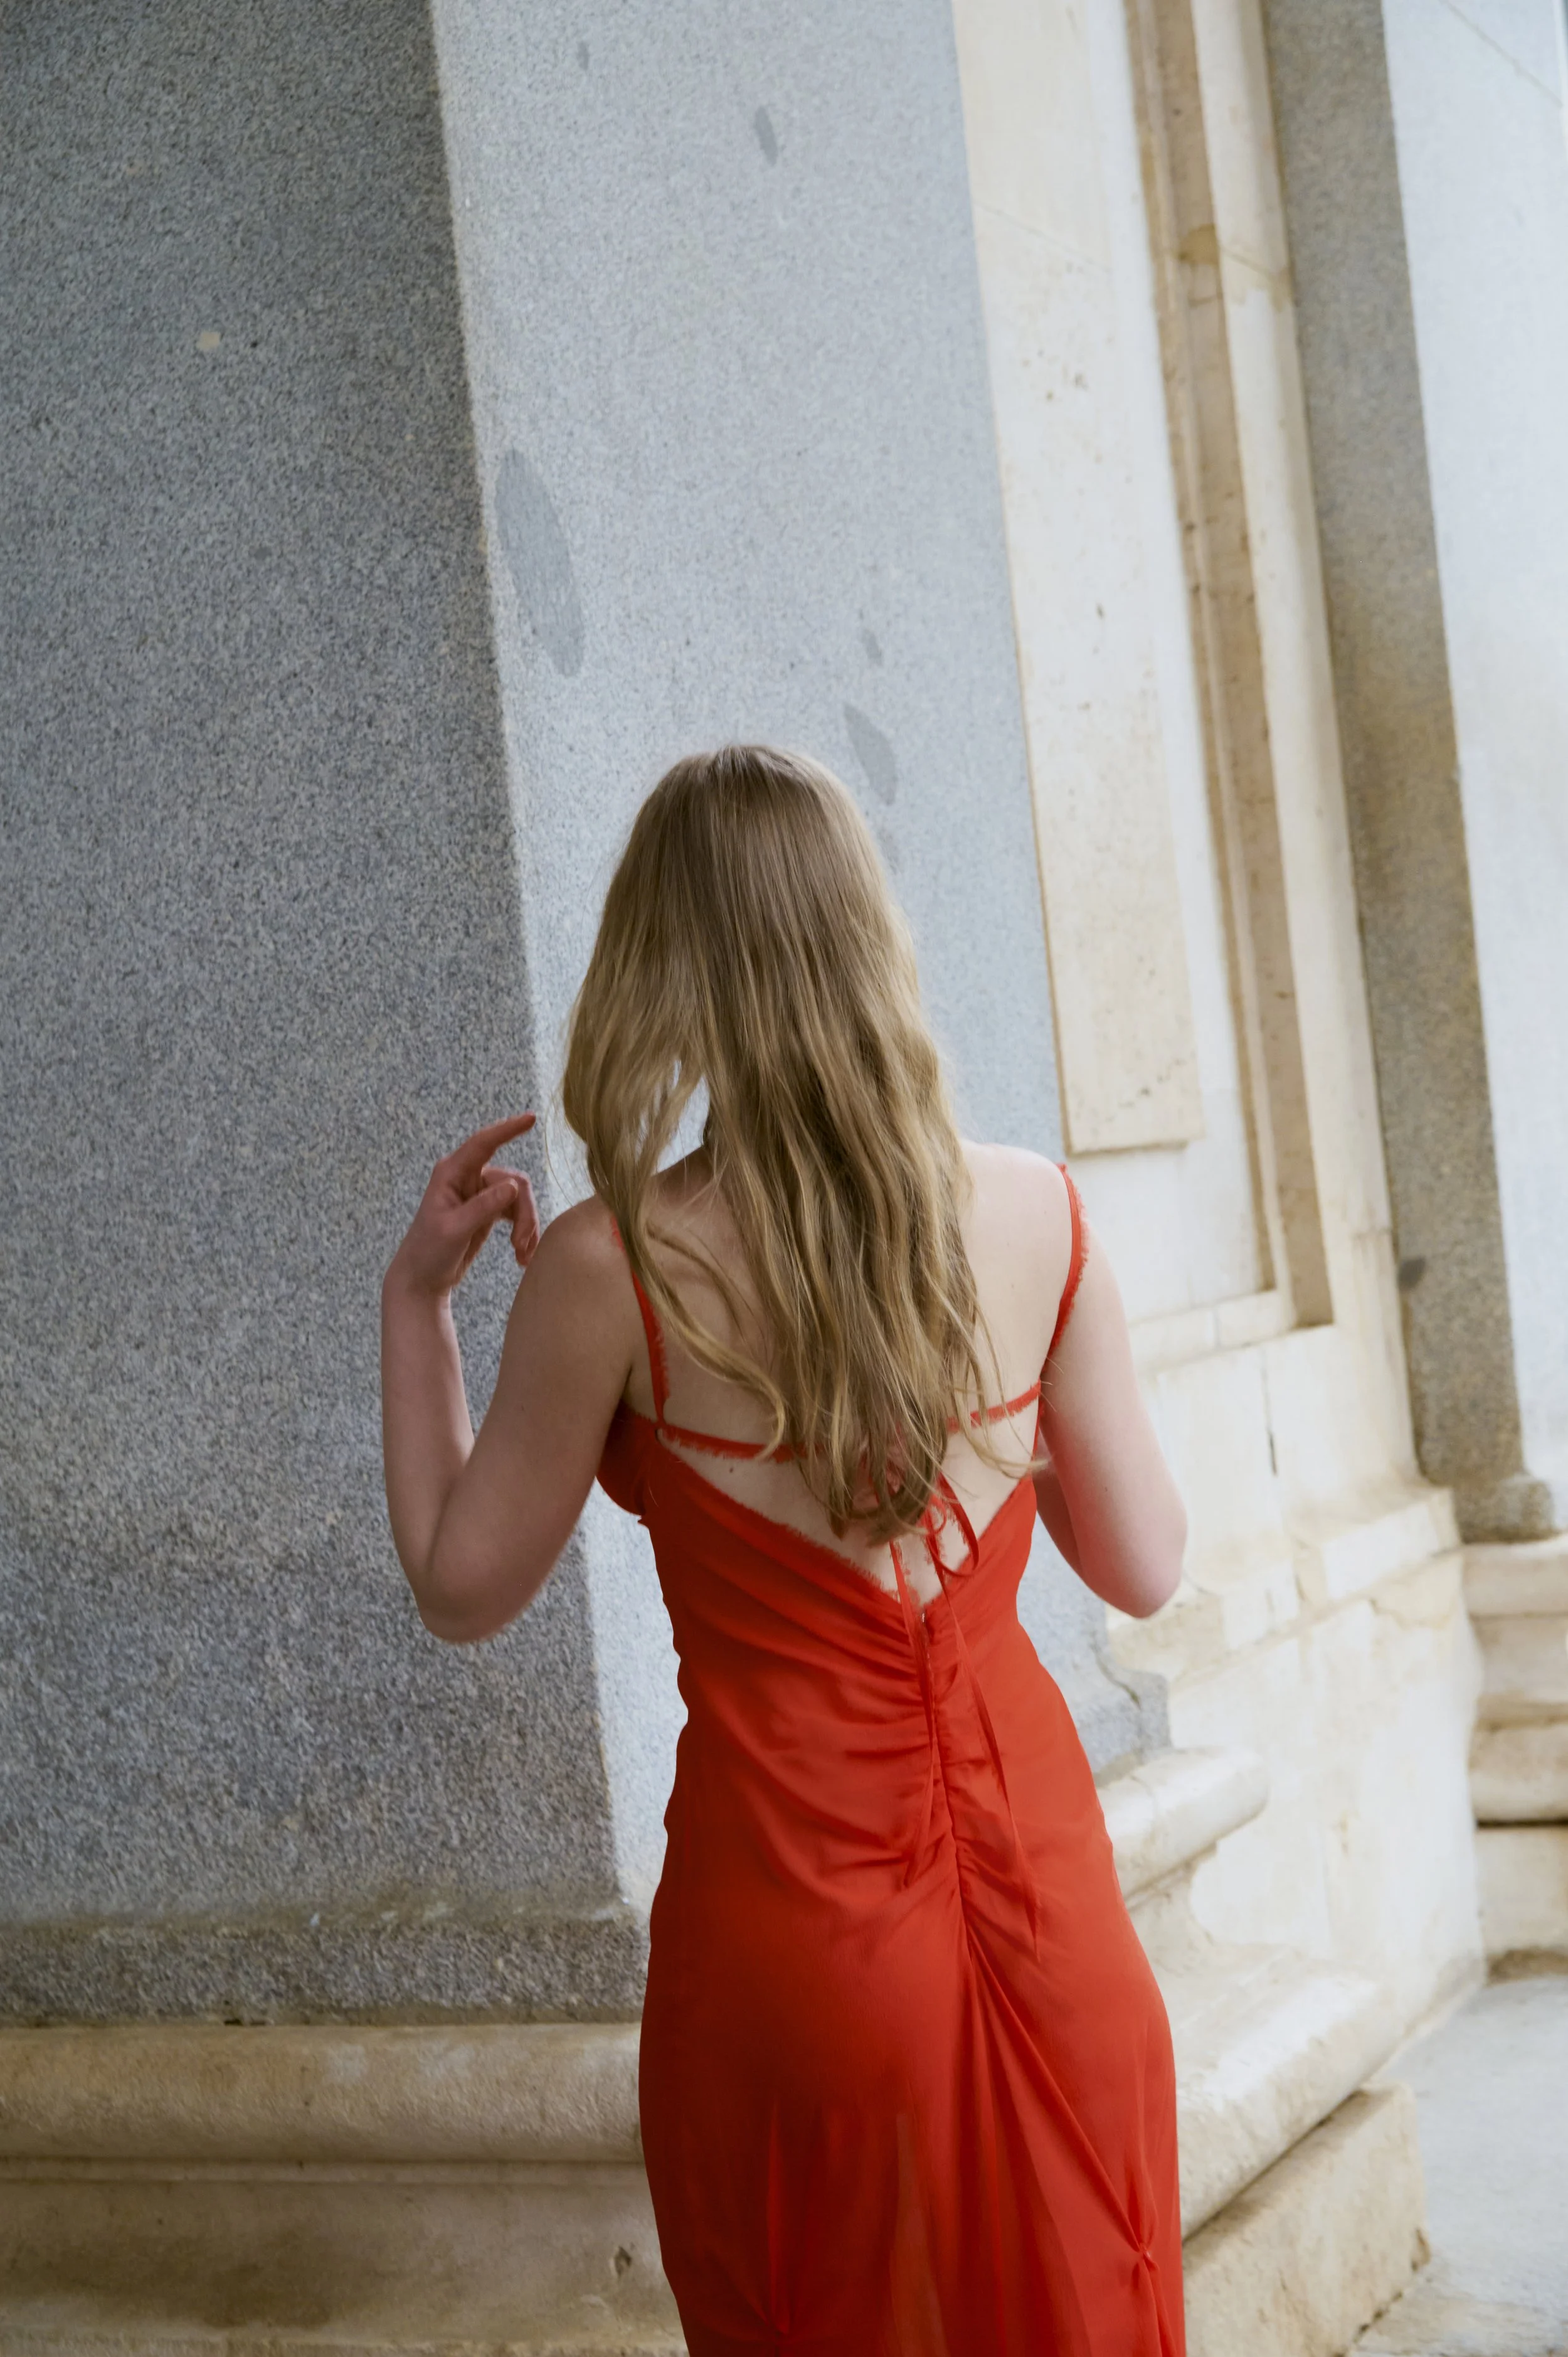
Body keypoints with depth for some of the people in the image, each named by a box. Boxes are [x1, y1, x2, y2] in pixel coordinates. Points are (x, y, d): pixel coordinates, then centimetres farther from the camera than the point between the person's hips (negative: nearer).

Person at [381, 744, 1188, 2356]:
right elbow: (1144, 1569, 4)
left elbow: (462, 1591, -1)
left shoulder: (613, 1269, -14)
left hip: (796, 1907, -2)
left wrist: (415, 1299, 7)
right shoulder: (1036, 1215, -5)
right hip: (1042, 1904, 3)